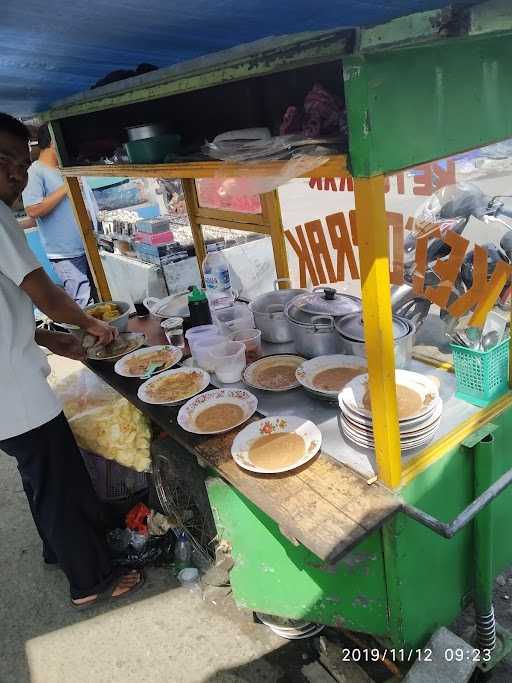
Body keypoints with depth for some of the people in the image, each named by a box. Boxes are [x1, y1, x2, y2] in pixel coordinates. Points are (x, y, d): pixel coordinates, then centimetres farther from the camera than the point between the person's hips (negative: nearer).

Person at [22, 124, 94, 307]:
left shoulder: (62, 170, 16)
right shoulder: (35, 172, -8)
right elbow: (33, 211, -19)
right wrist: (65, 188, -13)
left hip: (85, 248, 8)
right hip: (65, 253, -8)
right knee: (85, 303, -10)